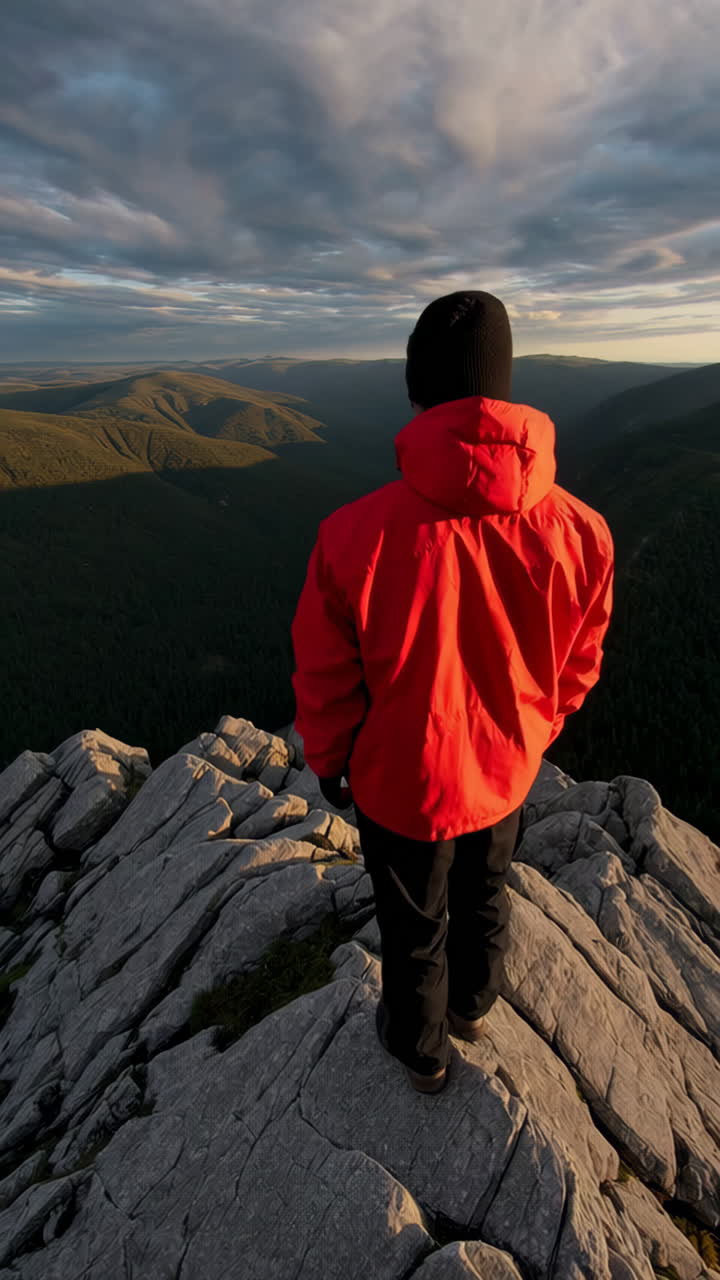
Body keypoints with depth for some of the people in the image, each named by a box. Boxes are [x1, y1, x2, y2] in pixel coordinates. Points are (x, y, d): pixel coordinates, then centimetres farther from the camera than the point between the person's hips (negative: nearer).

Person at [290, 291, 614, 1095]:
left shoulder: (355, 536, -31)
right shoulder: (578, 532, -21)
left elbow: (325, 684, -17)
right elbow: (577, 668, -5)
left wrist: (328, 764, 4)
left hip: (402, 784, -3)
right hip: (505, 773, 3)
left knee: (415, 926, 24)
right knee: (484, 897, 31)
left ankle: (421, 1051, 54)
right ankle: (471, 1006, 61)